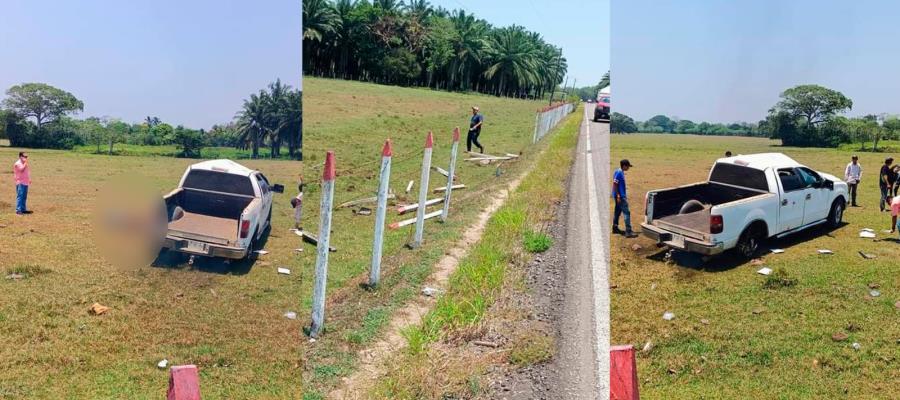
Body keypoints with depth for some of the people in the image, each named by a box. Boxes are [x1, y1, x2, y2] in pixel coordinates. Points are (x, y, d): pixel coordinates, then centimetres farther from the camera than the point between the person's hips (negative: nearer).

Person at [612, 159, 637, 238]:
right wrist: (618, 196, -22)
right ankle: (628, 232, -12)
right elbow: (614, 185, -21)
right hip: (620, 196, -10)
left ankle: (615, 228, 29)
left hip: (622, 195, 10)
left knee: (618, 211, 18)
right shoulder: (618, 173, -18)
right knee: (626, 212, -11)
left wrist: (625, 195, 23)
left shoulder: (621, 172, 11)